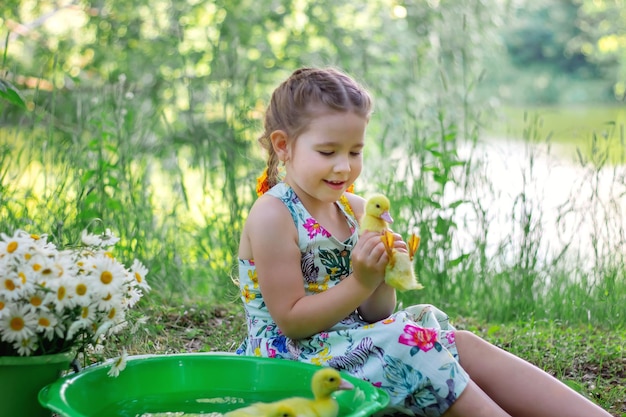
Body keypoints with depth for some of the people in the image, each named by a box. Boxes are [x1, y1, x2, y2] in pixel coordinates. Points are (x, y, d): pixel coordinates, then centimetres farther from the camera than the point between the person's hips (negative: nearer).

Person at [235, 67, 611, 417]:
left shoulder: (355, 210, 8)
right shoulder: (272, 215, -13)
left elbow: (373, 315, 6)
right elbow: (291, 321, -17)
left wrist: (382, 279, -15)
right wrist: (360, 283, -22)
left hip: (355, 341, 7)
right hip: (297, 357, -7)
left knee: (463, 344, -10)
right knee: (411, 347, -27)